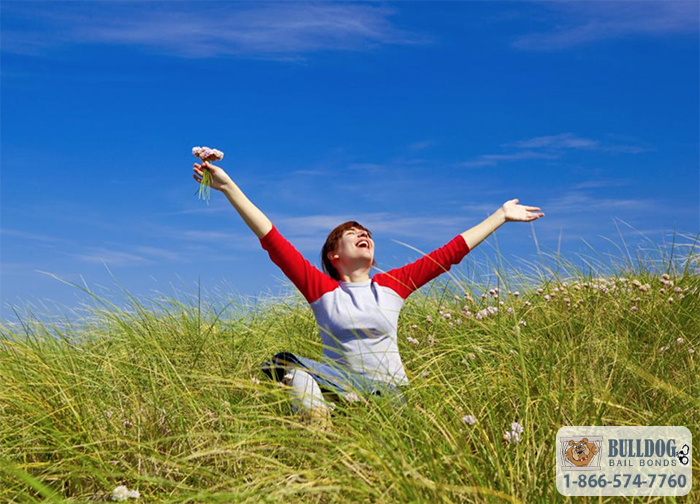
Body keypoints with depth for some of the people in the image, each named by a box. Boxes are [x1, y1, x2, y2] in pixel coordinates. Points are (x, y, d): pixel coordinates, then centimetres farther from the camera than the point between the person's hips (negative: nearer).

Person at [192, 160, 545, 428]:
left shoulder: (392, 285, 8)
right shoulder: (321, 289, 3)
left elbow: (450, 253, 12)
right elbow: (273, 240, -3)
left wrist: (501, 215, 17)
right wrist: (227, 186, -8)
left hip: (391, 395, 1)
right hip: (342, 389, -1)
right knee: (285, 364, -26)